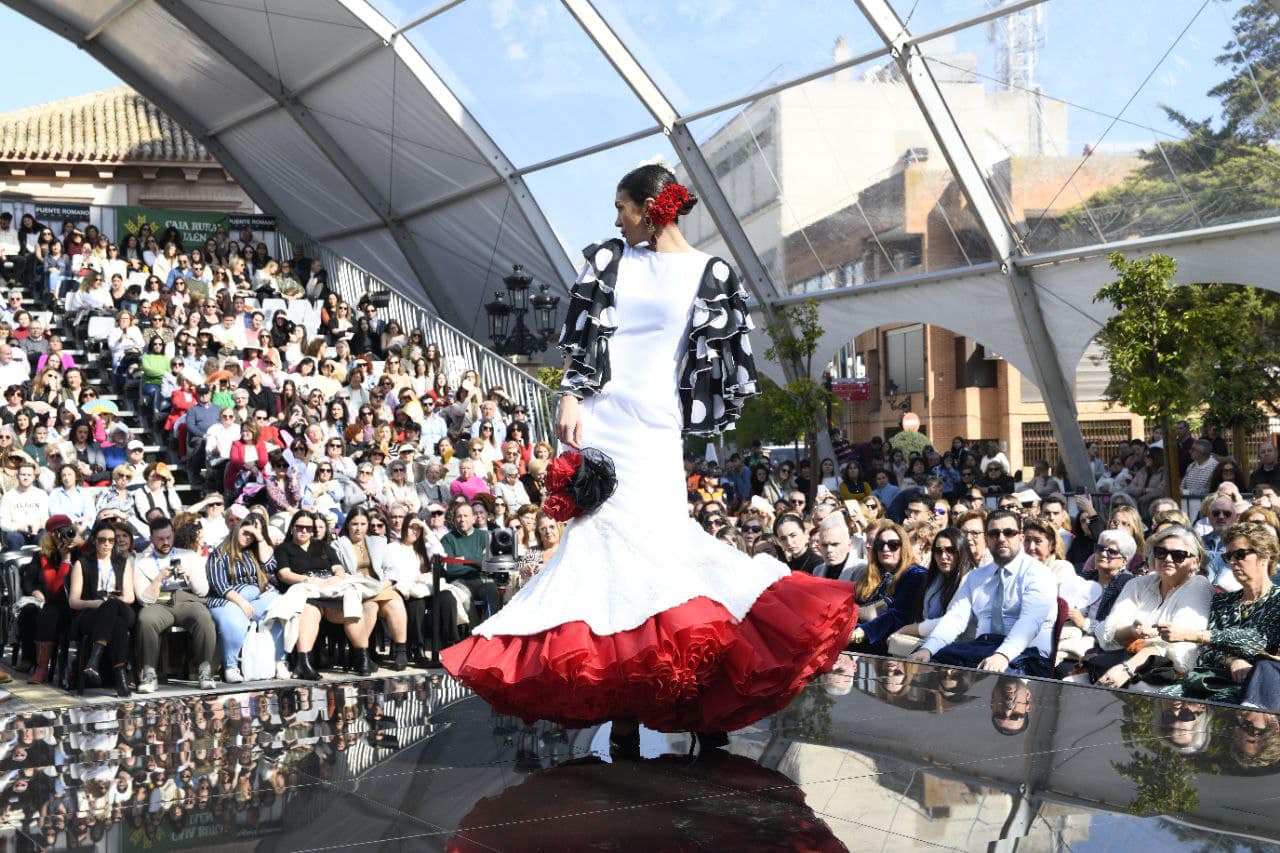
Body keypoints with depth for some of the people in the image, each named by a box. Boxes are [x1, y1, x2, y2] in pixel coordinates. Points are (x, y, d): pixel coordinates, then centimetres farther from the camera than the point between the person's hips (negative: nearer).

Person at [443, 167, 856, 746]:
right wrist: (569, 400, -2)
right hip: (598, 417, 2)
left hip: (655, 426, -2)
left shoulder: (710, 275, 4)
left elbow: (729, 354, 5)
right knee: (604, 535, -3)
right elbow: (578, 337, 9)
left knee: (656, 536, -12)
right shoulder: (608, 260, 11)